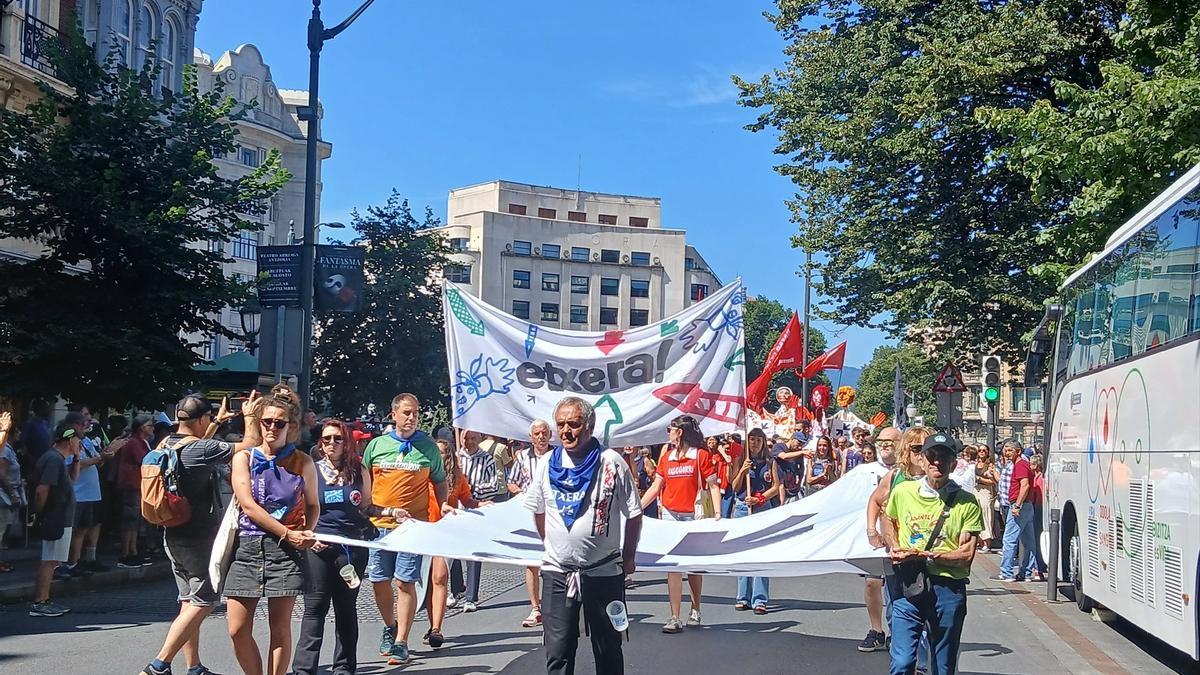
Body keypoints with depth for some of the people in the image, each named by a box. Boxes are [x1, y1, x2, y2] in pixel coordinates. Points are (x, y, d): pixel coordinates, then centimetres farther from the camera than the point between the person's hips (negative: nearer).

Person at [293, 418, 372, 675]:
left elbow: (367, 508, 16)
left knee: (347, 608, 8)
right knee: (315, 607, -4)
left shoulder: (359, 473, 9)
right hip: (318, 546, -2)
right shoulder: (310, 471, 4)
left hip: (352, 546, 2)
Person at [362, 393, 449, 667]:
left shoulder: (428, 446, 3)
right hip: (379, 523, 2)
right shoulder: (377, 445, 6)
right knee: (379, 580, 7)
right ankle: (390, 626, 32)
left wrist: (443, 504, -2)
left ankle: (401, 642, 3)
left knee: (405, 582, -4)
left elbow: (439, 481, 13)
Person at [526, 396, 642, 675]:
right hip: (557, 573, 2)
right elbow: (538, 510, 17)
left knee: (608, 650, 10)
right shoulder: (548, 464, 2)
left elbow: (633, 514, -2)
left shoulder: (611, 463, -8)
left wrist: (628, 558, 2)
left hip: (604, 572, -2)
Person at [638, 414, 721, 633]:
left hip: (693, 516, -3)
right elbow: (656, 487, 14)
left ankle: (695, 610, 28)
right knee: (672, 566, -3)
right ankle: (675, 618, -3)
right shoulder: (666, 457, 11)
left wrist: (717, 513, -14)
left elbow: (713, 486, -3)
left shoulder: (701, 455, -2)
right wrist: (637, 508, 7)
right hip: (670, 515, 3)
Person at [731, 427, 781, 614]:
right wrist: (743, 471, -8)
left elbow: (776, 486, 3)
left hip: (763, 509, -2)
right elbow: (735, 488, 7)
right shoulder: (741, 461, 10)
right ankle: (743, 597, 10)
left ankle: (760, 600, -6)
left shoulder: (770, 462, 8)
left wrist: (759, 498, -9)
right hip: (742, 508, 2)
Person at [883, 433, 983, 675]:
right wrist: (894, 546, 7)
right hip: (907, 586, 1)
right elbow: (888, 521, 27)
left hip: (948, 589, -1)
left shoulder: (966, 502, -3)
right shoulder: (903, 492, 5)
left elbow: (966, 554, -7)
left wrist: (922, 555, -14)